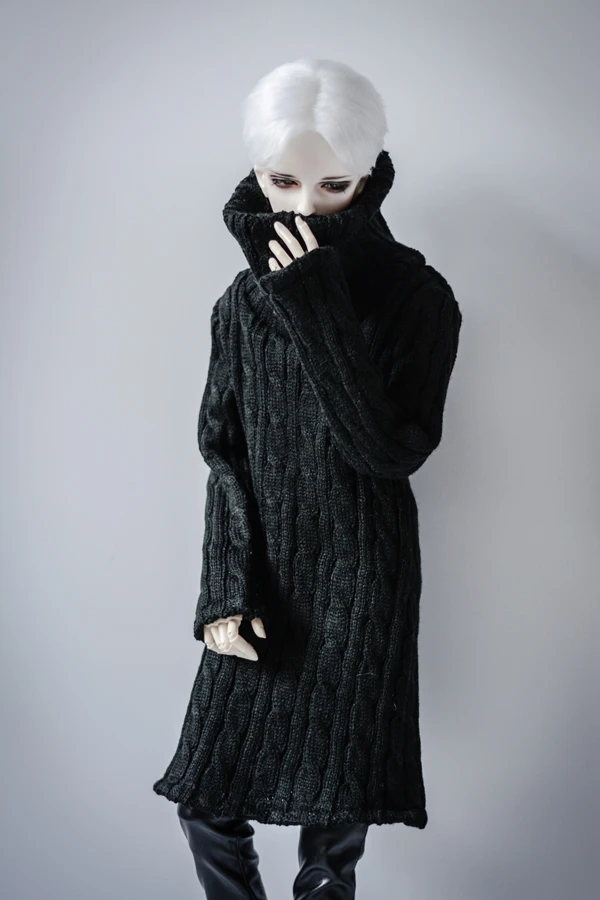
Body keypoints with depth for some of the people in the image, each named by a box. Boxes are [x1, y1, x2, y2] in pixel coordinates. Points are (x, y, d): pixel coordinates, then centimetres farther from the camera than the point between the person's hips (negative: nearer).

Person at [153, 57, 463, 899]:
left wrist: (321, 317, -23)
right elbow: (222, 450, 5)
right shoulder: (244, 300, 2)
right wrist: (227, 589, -5)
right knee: (208, 798, 6)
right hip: (262, 574, 4)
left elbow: (390, 452, -18)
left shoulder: (418, 297, -10)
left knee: (334, 808, 4)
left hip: (360, 581, -3)